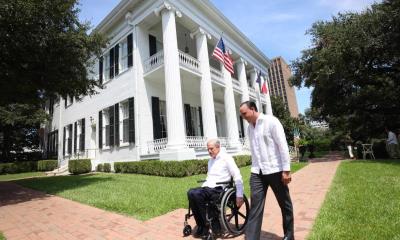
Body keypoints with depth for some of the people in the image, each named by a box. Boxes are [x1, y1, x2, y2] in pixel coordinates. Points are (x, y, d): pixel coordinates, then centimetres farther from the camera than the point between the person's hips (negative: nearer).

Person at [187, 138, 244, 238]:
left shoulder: (226, 158, -2)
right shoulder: (210, 160, 21)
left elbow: (238, 177, -7)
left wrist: (239, 196, -10)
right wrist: (202, 188, 16)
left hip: (219, 189, -7)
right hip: (208, 187, 7)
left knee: (196, 194, -29)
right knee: (191, 193, -23)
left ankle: (208, 225, -10)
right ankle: (201, 225, -11)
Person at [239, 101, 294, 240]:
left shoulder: (271, 121, -9)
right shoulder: (249, 128, 9)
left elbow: (283, 146, -12)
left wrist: (286, 170, -14)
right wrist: (255, 168, 11)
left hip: (275, 170, -4)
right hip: (257, 172, 5)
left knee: (285, 205, 13)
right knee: (255, 206, 2)